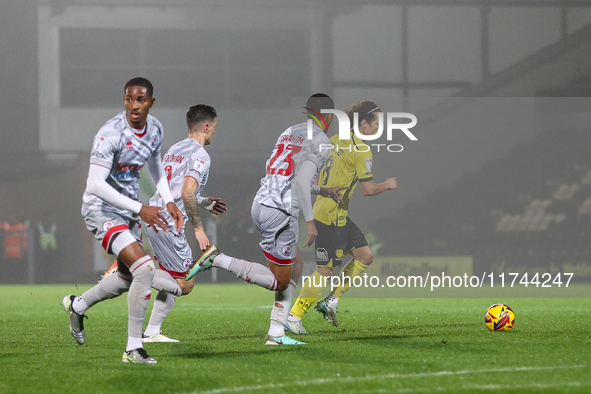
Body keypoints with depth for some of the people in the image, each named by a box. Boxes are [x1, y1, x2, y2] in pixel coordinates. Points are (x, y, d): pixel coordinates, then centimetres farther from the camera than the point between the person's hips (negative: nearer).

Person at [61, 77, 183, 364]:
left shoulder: (154, 129, 0)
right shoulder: (111, 135, -25)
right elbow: (95, 185, -29)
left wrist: (168, 201, 5)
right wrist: (139, 209, -30)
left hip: (129, 209, 9)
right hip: (102, 209, -9)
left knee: (128, 279, 21)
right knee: (144, 268, -24)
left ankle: (77, 305, 48)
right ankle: (133, 348, -16)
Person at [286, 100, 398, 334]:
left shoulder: (336, 140, 9)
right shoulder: (361, 149, -16)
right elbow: (368, 189, -16)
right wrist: (387, 185, 2)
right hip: (331, 216, -9)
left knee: (365, 255, 9)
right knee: (326, 270, -4)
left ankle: (331, 301, 12)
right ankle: (293, 317, 2)